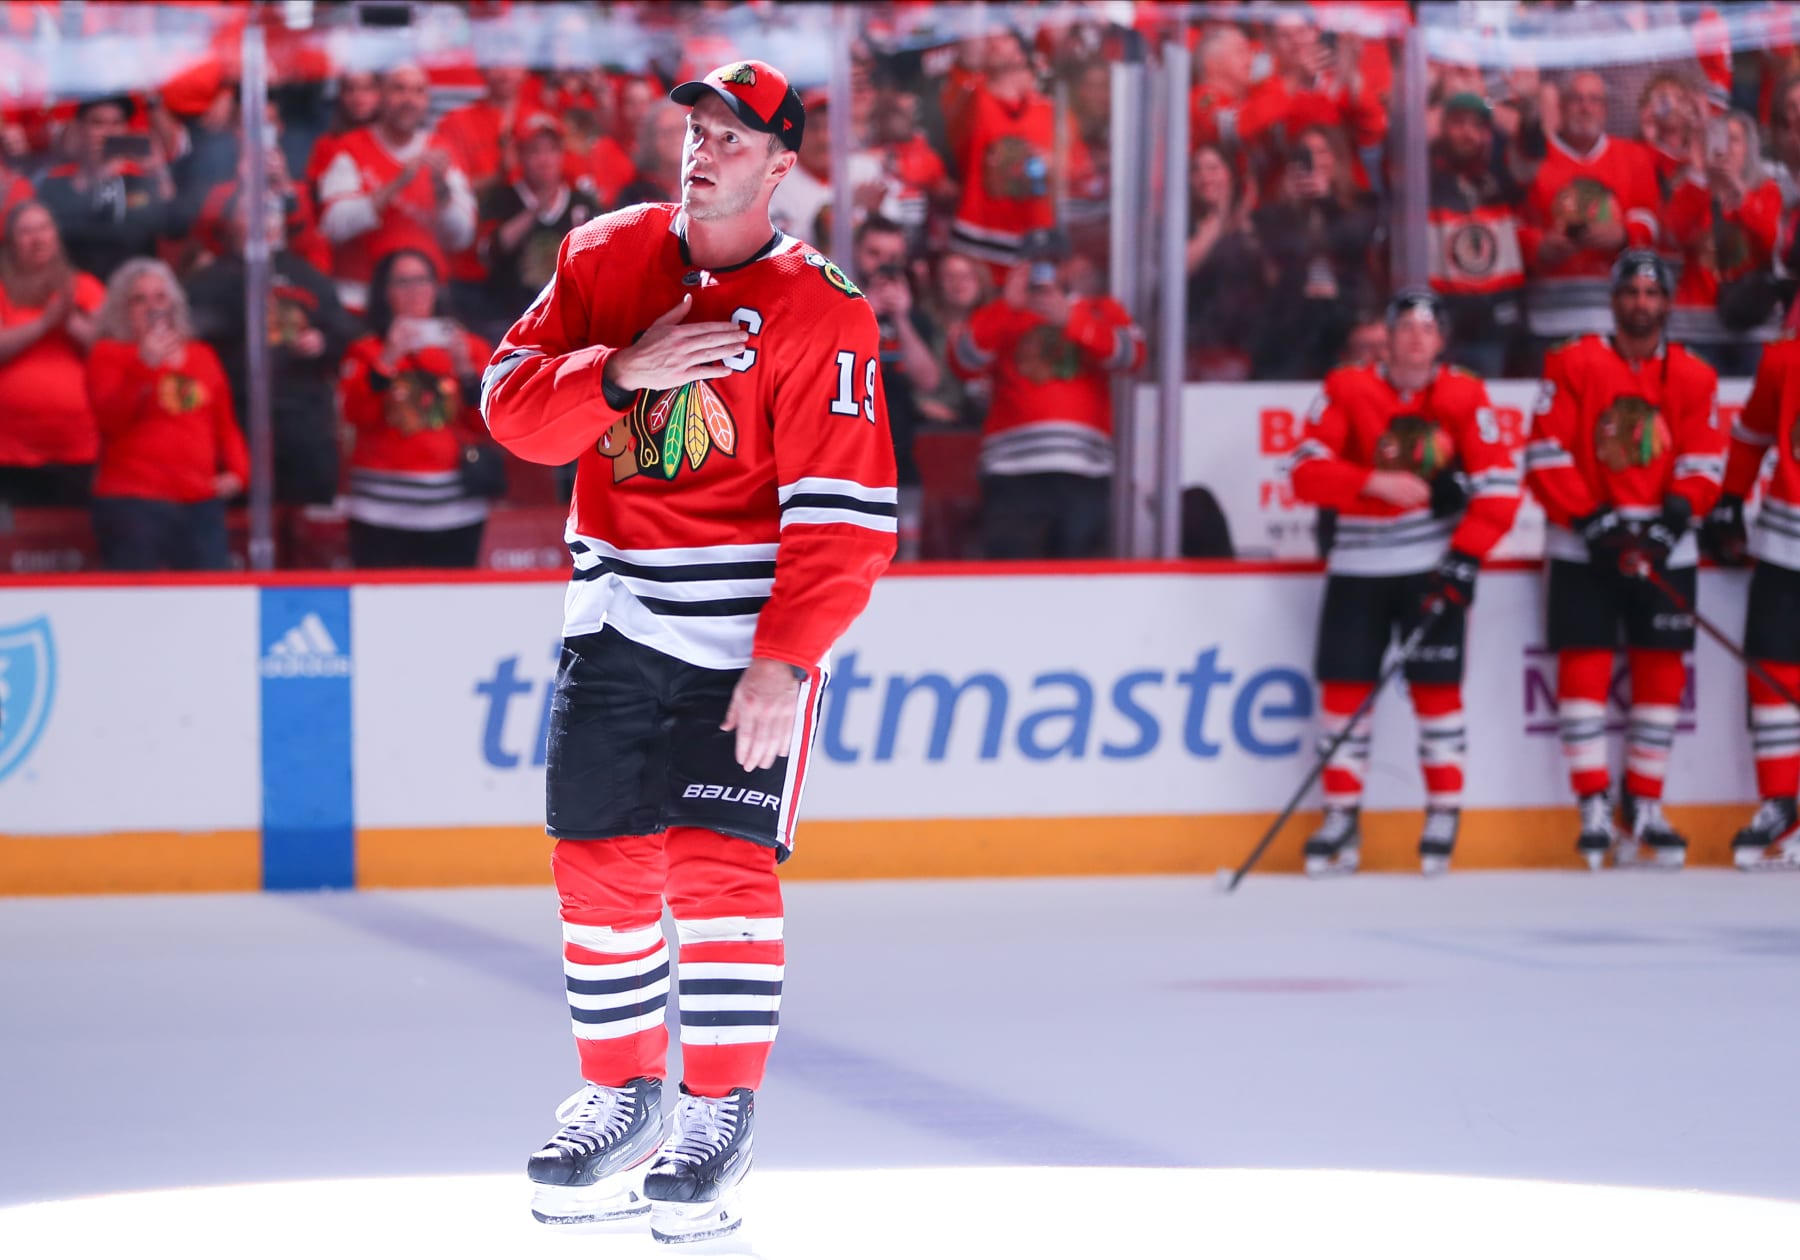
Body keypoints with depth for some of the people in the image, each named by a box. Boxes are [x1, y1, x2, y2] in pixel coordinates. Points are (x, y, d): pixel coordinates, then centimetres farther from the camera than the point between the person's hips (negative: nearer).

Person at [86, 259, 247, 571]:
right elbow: (110, 418, -10)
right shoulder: (108, 354, 6)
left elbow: (225, 425, 24)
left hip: (201, 502, 4)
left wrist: (237, 471, 6)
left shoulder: (202, 356, 20)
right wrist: (145, 366, -21)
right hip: (134, 502, -4)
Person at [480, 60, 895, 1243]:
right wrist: (623, 372, -19)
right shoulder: (604, 259, 5)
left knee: (719, 864, -10)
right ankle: (623, 1096, 23)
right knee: (600, 861, 7)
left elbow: (844, 514, -14)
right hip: (615, 612, 5)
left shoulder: (821, 314, -10)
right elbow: (512, 403, -1)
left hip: (749, 627, -5)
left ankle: (720, 1121, 1)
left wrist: (784, 660, -21)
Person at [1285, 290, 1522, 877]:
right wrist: (1375, 483, -23)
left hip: (1433, 564, -1)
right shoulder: (1348, 390, -3)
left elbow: (1499, 486, -8)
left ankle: (1444, 816, 9)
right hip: (1358, 563, 1)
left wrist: (1465, 557, -17)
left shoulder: (1463, 397, -4)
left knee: (1436, 688, -1)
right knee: (1344, 687, 0)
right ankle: (1342, 817, 9)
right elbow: (1306, 470, -10)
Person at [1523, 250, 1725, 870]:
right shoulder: (1573, 366, -1)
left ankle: (1644, 807, 14)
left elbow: (1703, 463, 1)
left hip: (1663, 547, 3)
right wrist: (1591, 521, -15)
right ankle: (1594, 810, -6)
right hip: (1582, 545, -3)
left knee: (1661, 673, 4)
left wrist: (1674, 516, -17)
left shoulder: (1694, 379, 6)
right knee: (1584, 668, -9)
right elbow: (1546, 455, -6)